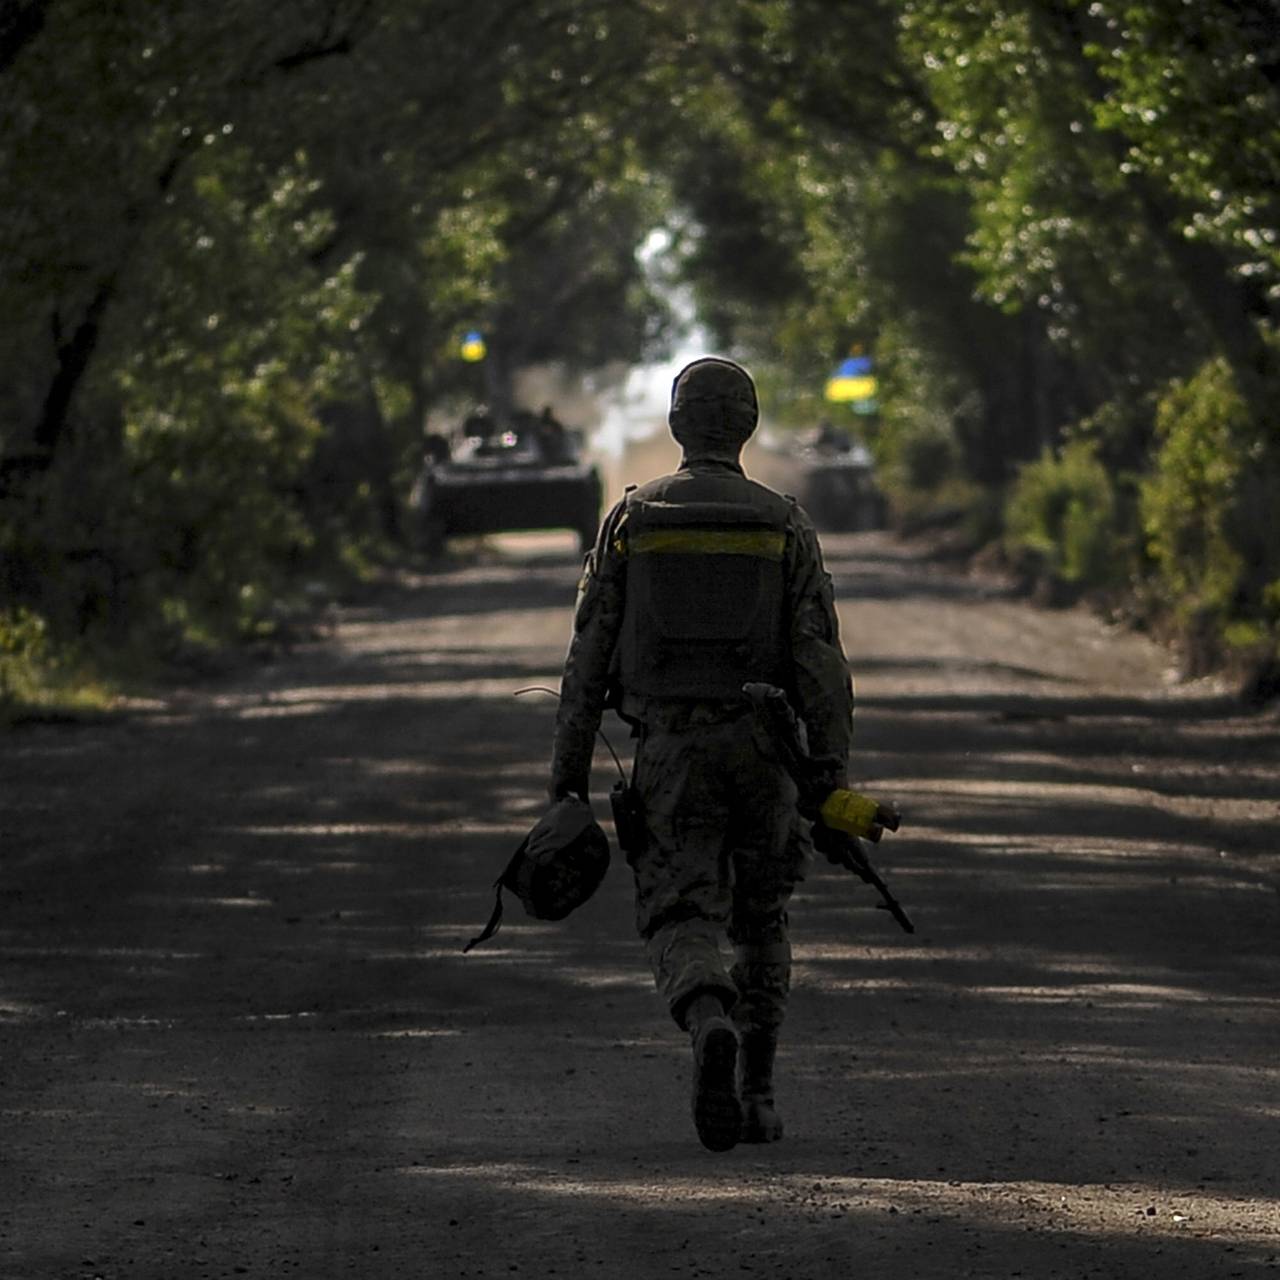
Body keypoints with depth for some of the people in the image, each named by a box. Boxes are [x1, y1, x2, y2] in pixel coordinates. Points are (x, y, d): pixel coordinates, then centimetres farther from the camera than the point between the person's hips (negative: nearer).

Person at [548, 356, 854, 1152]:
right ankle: (758, 1098, 18)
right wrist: (833, 778, -3)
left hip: (668, 752, -1)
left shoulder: (631, 519, 2)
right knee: (761, 925, 17)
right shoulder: (785, 526, 1)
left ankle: (712, 1028, -37)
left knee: (681, 924, -5)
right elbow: (821, 659, -5)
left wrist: (570, 777, 6)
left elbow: (590, 656, 2)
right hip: (759, 750, 1)